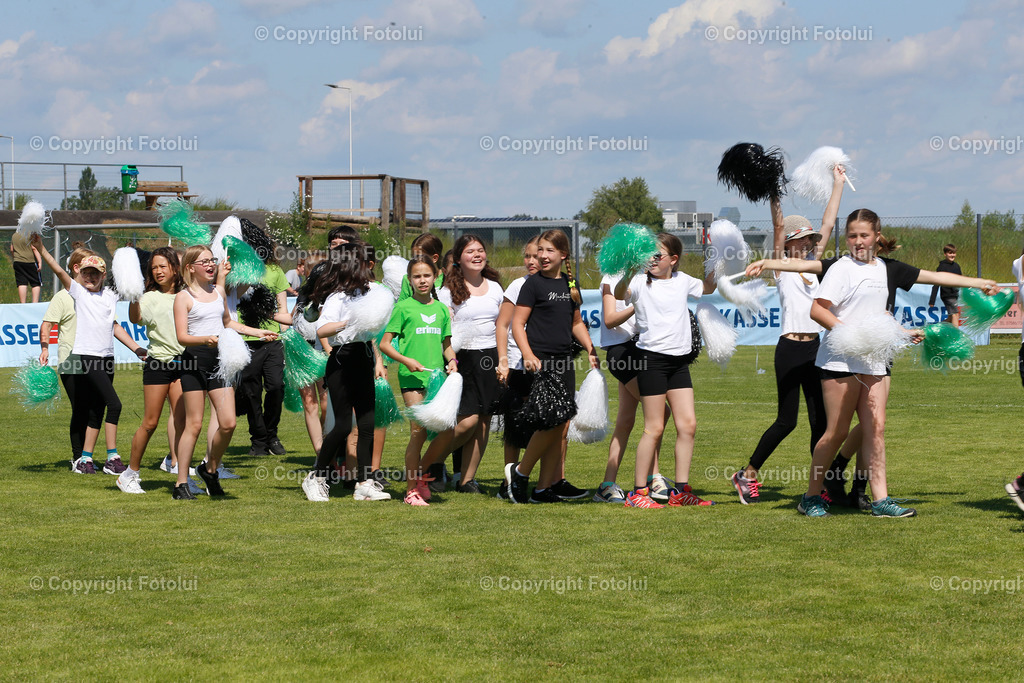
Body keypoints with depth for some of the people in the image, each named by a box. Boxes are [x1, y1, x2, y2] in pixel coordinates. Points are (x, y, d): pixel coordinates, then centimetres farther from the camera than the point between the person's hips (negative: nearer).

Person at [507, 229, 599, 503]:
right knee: (551, 423, -13)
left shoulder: (570, 284, 14)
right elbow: (517, 323, -7)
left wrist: (591, 349, 14)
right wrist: (528, 354, -20)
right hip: (540, 362, -6)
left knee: (562, 427, 2)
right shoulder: (533, 284, -4)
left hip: (564, 362, 6)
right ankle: (519, 472, 5)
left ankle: (545, 487, 7)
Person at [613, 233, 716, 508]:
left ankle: (681, 491, 10)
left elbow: (707, 288, 31)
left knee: (688, 424, 3)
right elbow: (619, 295, -26)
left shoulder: (682, 281, 11)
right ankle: (638, 492, 3)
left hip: (679, 360, 6)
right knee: (654, 428, -5)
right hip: (652, 358, -6)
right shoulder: (641, 282, -5)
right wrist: (629, 273, -43)